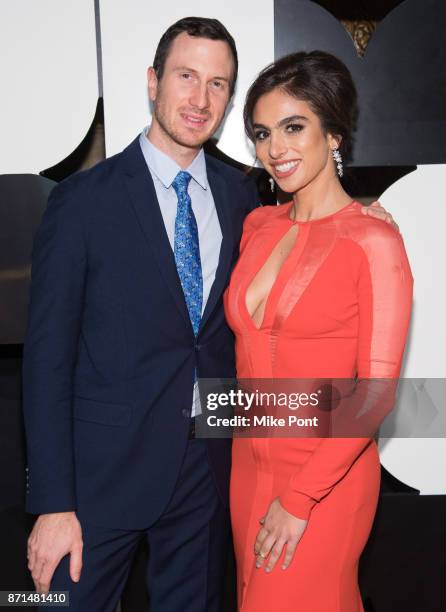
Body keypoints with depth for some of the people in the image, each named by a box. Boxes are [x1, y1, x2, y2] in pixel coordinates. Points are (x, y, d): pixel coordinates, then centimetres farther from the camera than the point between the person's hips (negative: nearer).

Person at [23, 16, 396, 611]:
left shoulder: (240, 193, 3)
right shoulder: (83, 199, -10)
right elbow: (48, 355, -10)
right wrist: (53, 504, -13)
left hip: (209, 464, 4)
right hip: (105, 469, -4)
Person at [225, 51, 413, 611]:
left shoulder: (374, 242, -15)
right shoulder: (258, 224, 3)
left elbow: (376, 392, -16)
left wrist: (299, 499, -15)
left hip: (325, 477, -6)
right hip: (249, 460, 6)